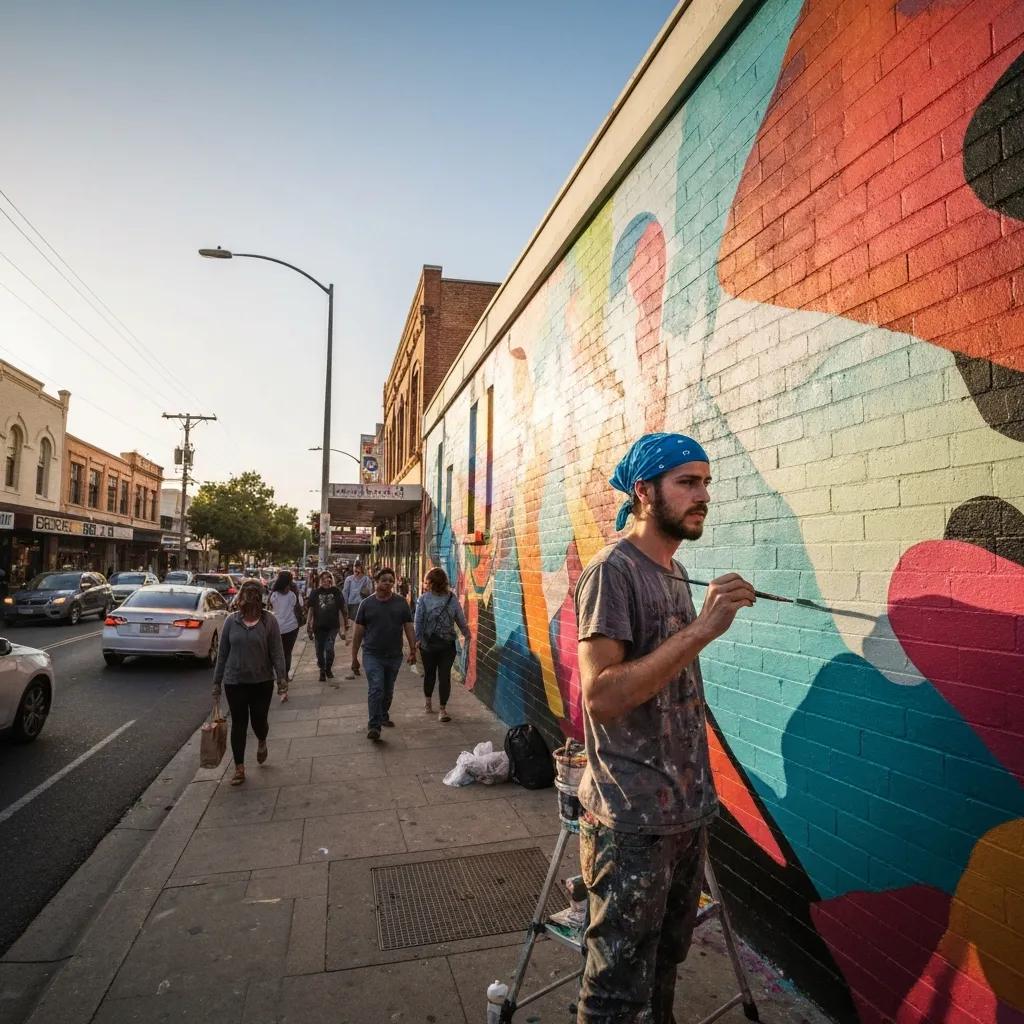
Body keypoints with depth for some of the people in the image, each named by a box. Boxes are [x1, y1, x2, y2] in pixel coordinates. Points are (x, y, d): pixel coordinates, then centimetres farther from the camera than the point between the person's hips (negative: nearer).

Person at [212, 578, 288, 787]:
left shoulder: (269, 621, -7)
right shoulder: (231, 620, -2)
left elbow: (277, 653, -7)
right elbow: (222, 653, 4)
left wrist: (282, 681, -12)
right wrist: (217, 682, 5)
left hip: (262, 681, -1)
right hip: (235, 681, 1)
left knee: (259, 720, 8)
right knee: (238, 724, 6)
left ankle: (262, 743, 43)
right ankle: (239, 768, 19)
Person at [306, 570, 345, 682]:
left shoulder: (336, 592, 2)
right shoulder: (316, 592, 4)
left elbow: (340, 610, 3)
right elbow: (311, 608, 5)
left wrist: (342, 625, 1)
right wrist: (308, 622, -3)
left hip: (332, 626, -2)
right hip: (319, 626, 2)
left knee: (329, 648, -12)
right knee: (320, 650, 7)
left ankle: (328, 669, 13)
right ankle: (322, 671, 26)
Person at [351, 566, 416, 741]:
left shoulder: (401, 603, 3)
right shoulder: (367, 604, -1)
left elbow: (409, 628, 5)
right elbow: (358, 632, 2)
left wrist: (413, 650, -3)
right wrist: (354, 657, 3)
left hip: (394, 655, 2)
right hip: (373, 655, -2)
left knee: (388, 691, 15)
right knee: (375, 689, -13)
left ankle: (383, 716, 37)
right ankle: (374, 726, -9)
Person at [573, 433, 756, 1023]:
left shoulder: (676, 573, 9)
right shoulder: (612, 571, -17)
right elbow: (601, 696, -26)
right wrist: (701, 629, -29)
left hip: (689, 811, 8)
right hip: (633, 824, -8)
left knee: (667, 959, 22)